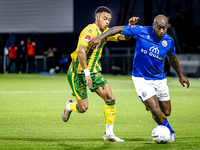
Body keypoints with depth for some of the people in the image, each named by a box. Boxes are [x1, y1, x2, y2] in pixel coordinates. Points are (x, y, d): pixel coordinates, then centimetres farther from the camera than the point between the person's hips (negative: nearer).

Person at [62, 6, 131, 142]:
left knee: (111, 99, -4)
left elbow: (123, 37, 8)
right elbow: (81, 51, -30)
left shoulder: (105, 32, 6)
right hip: (78, 73, -8)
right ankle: (70, 106, 34)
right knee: (83, 108, -3)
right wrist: (86, 73, -31)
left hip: (94, 72, 8)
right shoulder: (90, 31, -21)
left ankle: (109, 133, 4)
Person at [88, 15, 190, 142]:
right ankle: (170, 132, 9)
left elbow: (172, 58, 14)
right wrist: (100, 38, -17)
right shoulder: (141, 31, -18)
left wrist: (180, 75, 25)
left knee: (166, 112, 8)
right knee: (156, 111, -16)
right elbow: (119, 29, -9)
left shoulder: (169, 41, -6)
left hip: (160, 79, 4)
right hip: (141, 79, -4)